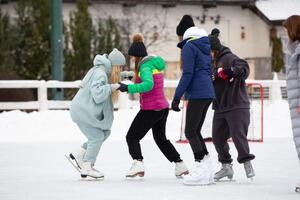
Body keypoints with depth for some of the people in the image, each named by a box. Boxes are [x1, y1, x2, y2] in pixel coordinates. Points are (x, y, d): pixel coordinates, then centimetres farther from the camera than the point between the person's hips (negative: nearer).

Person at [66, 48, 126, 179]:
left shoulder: (102, 71, 8)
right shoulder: (100, 74, -22)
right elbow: (98, 94, -34)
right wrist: (110, 87, -22)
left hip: (86, 109, 10)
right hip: (83, 110, -10)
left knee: (105, 133, 12)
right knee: (97, 137, -5)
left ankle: (77, 156, 16)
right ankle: (87, 168, 6)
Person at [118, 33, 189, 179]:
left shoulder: (145, 67, -16)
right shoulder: (156, 64, 12)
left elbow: (148, 85, -33)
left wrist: (128, 88, -37)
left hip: (151, 110, -9)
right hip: (163, 107, 9)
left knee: (132, 136, -1)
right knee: (161, 138, 25)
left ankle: (138, 165, -19)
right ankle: (180, 166, 25)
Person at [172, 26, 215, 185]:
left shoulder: (189, 47, -3)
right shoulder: (205, 50, 21)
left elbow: (187, 74, -12)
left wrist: (177, 97, -12)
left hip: (197, 94, -8)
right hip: (208, 93, 8)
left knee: (190, 132, -6)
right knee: (196, 131, 12)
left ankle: (202, 170, -13)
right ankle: (207, 171, 10)